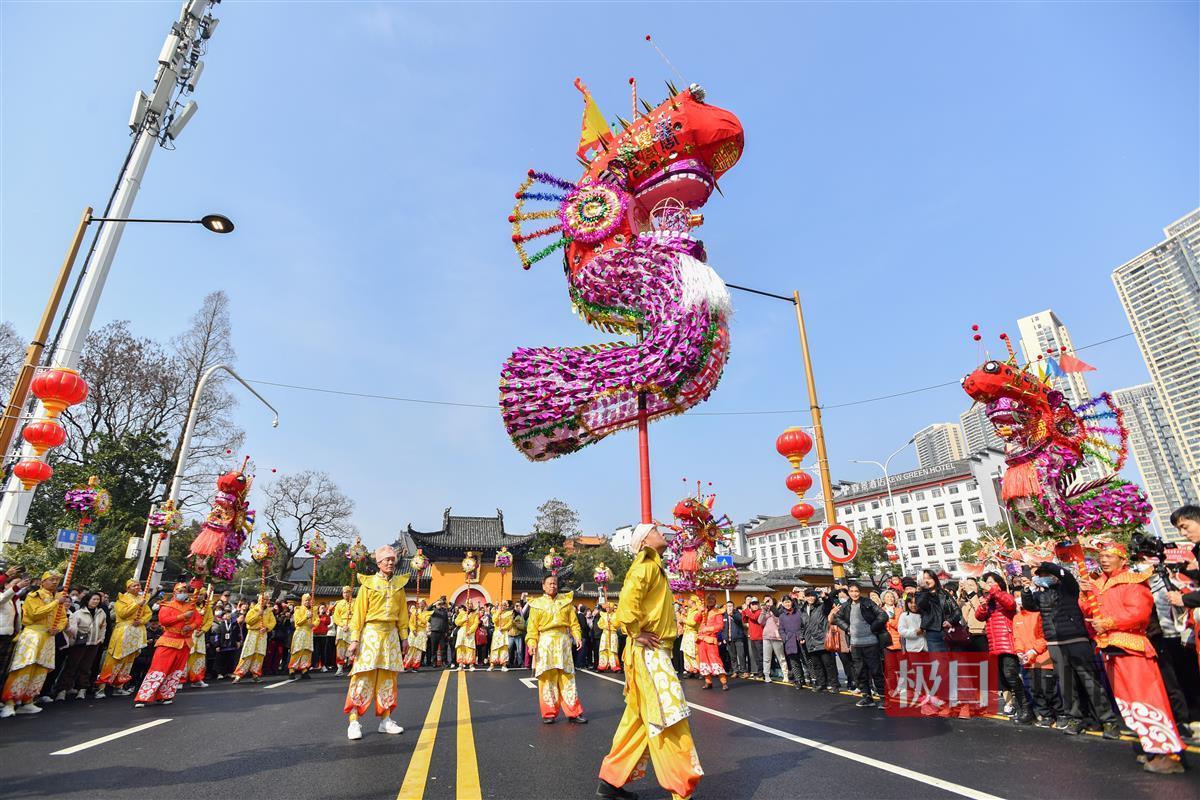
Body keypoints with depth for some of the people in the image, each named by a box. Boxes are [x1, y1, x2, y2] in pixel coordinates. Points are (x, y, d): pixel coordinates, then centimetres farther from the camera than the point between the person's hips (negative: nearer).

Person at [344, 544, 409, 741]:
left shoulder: (399, 584, 8)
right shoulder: (368, 583, -3)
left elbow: (402, 613, 11)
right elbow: (358, 613, -5)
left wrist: (404, 637, 9)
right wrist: (354, 639, -11)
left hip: (391, 634, 4)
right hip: (371, 633, -4)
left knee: (388, 678, 9)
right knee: (363, 677, -5)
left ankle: (385, 720, 18)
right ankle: (354, 722, 4)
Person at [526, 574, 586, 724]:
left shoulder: (566, 601, 10)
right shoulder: (537, 604, 5)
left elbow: (573, 622, 7)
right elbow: (532, 626, 0)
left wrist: (577, 636, -7)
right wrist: (531, 642, -14)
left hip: (563, 642, 2)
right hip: (545, 642, -1)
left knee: (567, 678, 3)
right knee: (547, 679, 1)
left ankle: (573, 713, 9)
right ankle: (549, 713, 13)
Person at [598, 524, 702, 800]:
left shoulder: (654, 567, 19)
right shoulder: (648, 564, -11)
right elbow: (628, 598, -26)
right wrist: (636, 633, -20)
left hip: (653, 653, 10)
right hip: (649, 652, -10)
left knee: (639, 718, 15)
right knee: (669, 717, -6)